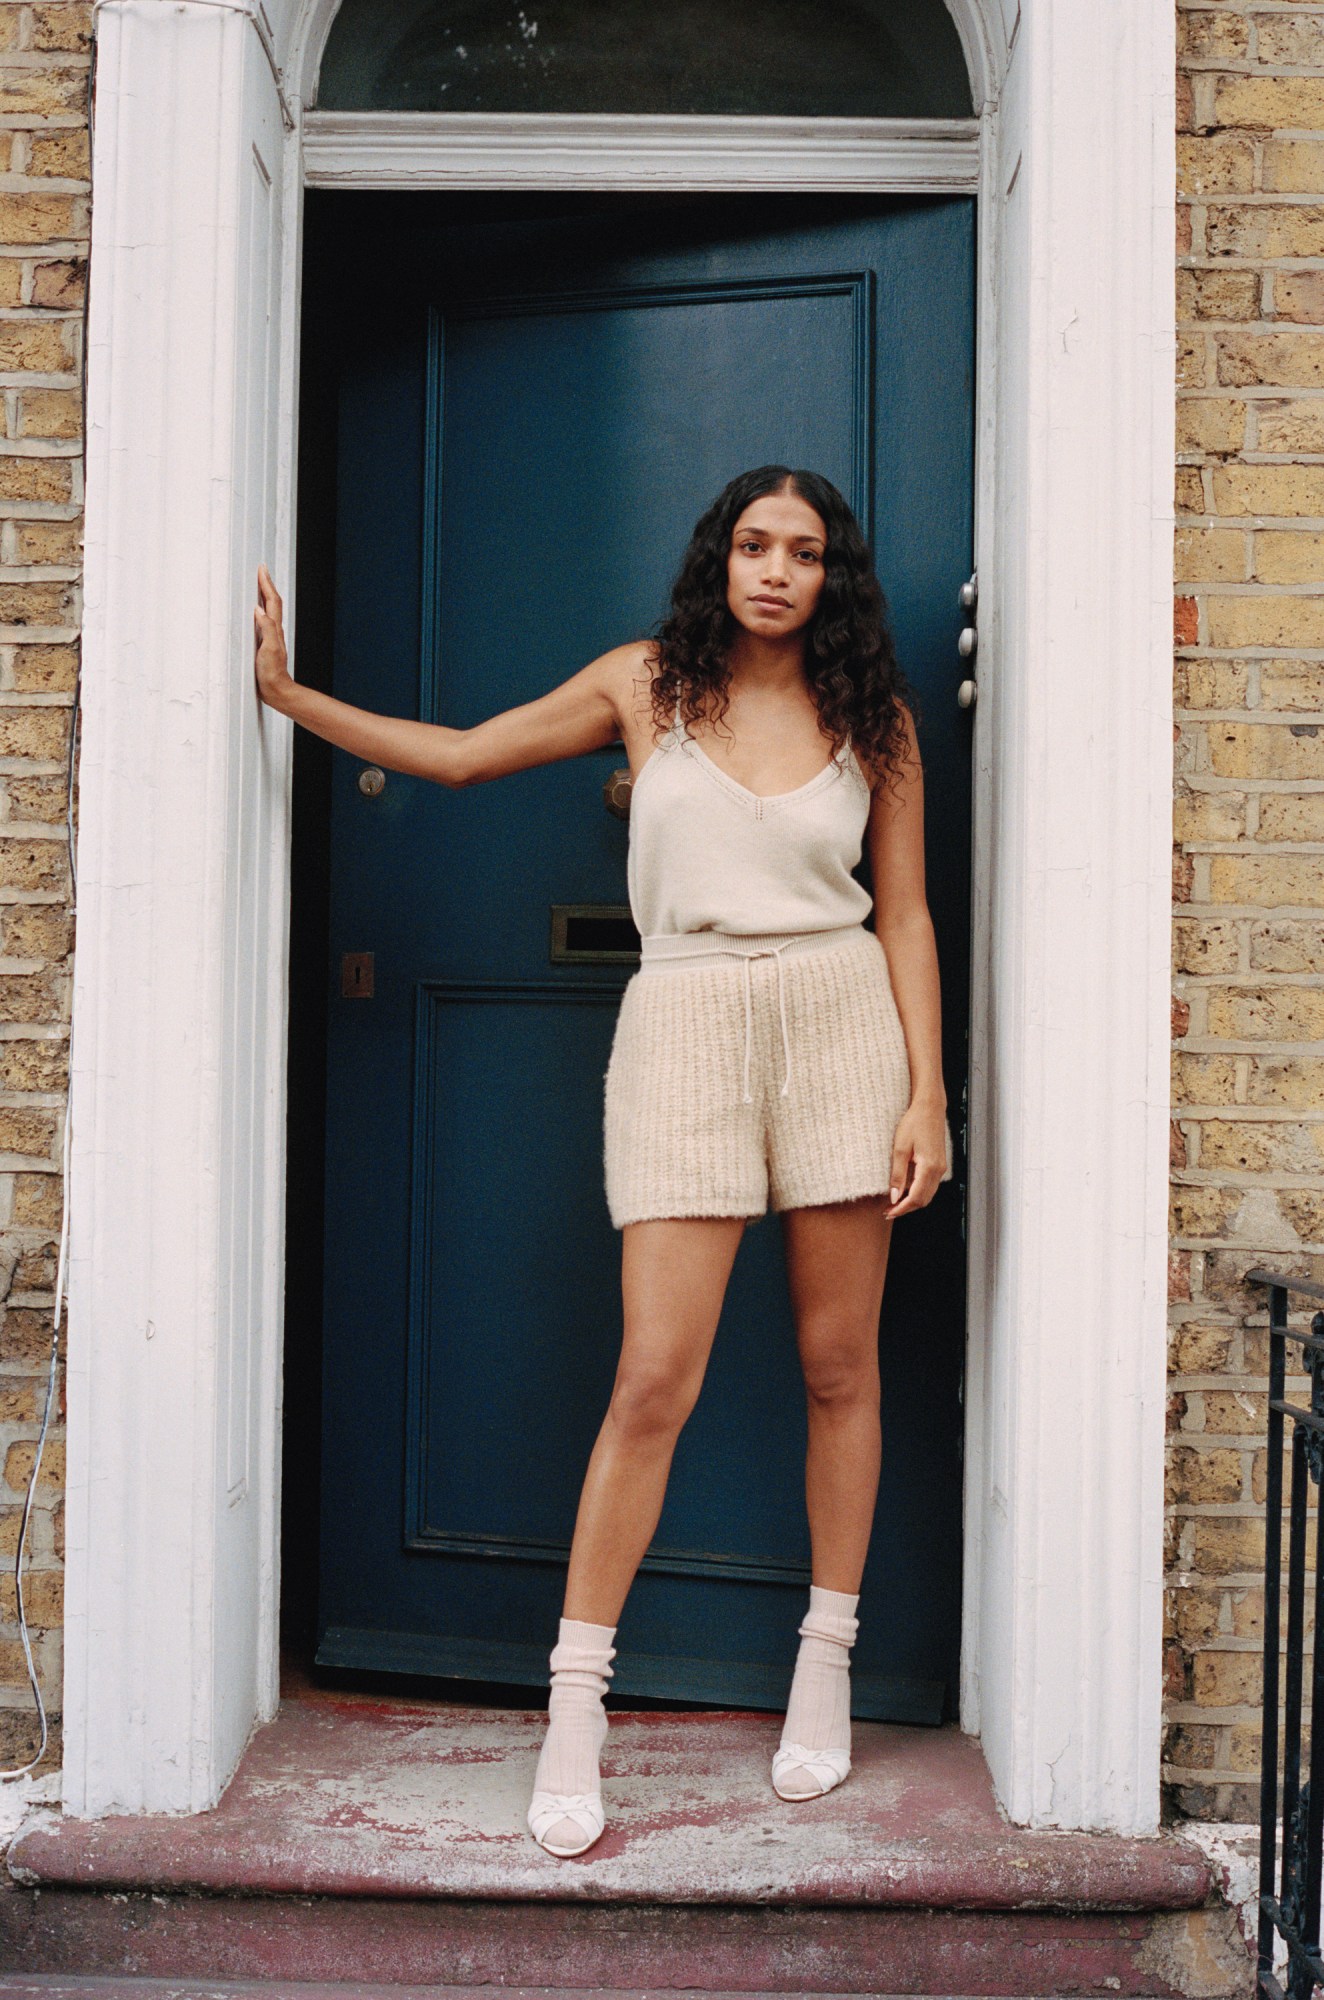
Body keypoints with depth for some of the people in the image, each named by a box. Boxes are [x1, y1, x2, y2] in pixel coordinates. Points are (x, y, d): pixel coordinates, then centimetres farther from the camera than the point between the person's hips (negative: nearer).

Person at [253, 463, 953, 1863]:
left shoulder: (872, 718, 8)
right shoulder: (646, 684, 7)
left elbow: (904, 916, 8)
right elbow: (462, 755, 13)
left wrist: (926, 1093, 1)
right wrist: (289, 694, 8)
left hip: (843, 1019, 2)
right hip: (686, 1023, -1)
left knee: (839, 1364, 6)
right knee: (654, 1382, -6)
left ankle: (826, 1665, 24)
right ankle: (574, 1707, 5)